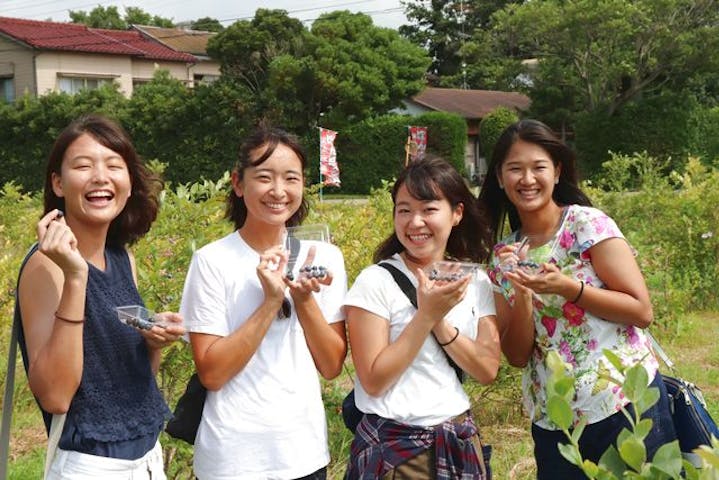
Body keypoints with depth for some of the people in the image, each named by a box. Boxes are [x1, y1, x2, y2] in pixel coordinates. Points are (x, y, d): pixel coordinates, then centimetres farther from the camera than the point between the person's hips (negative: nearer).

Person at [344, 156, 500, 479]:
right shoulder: (375, 281, -12)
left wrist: (441, 321, -17)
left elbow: (488, 371, -4)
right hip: (394, 446, -4)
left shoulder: (476, 281, 1)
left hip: (460, 439, 4)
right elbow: (373, 382, -16)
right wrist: (427, 315, -21)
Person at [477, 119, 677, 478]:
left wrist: (567, 287, -22)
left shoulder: (588, 224, -8)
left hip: (626, 405, -3)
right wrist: (522, 293, -15)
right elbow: (517, 355, 0)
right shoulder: (503, 255, 4)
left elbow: (642, 312, -11)